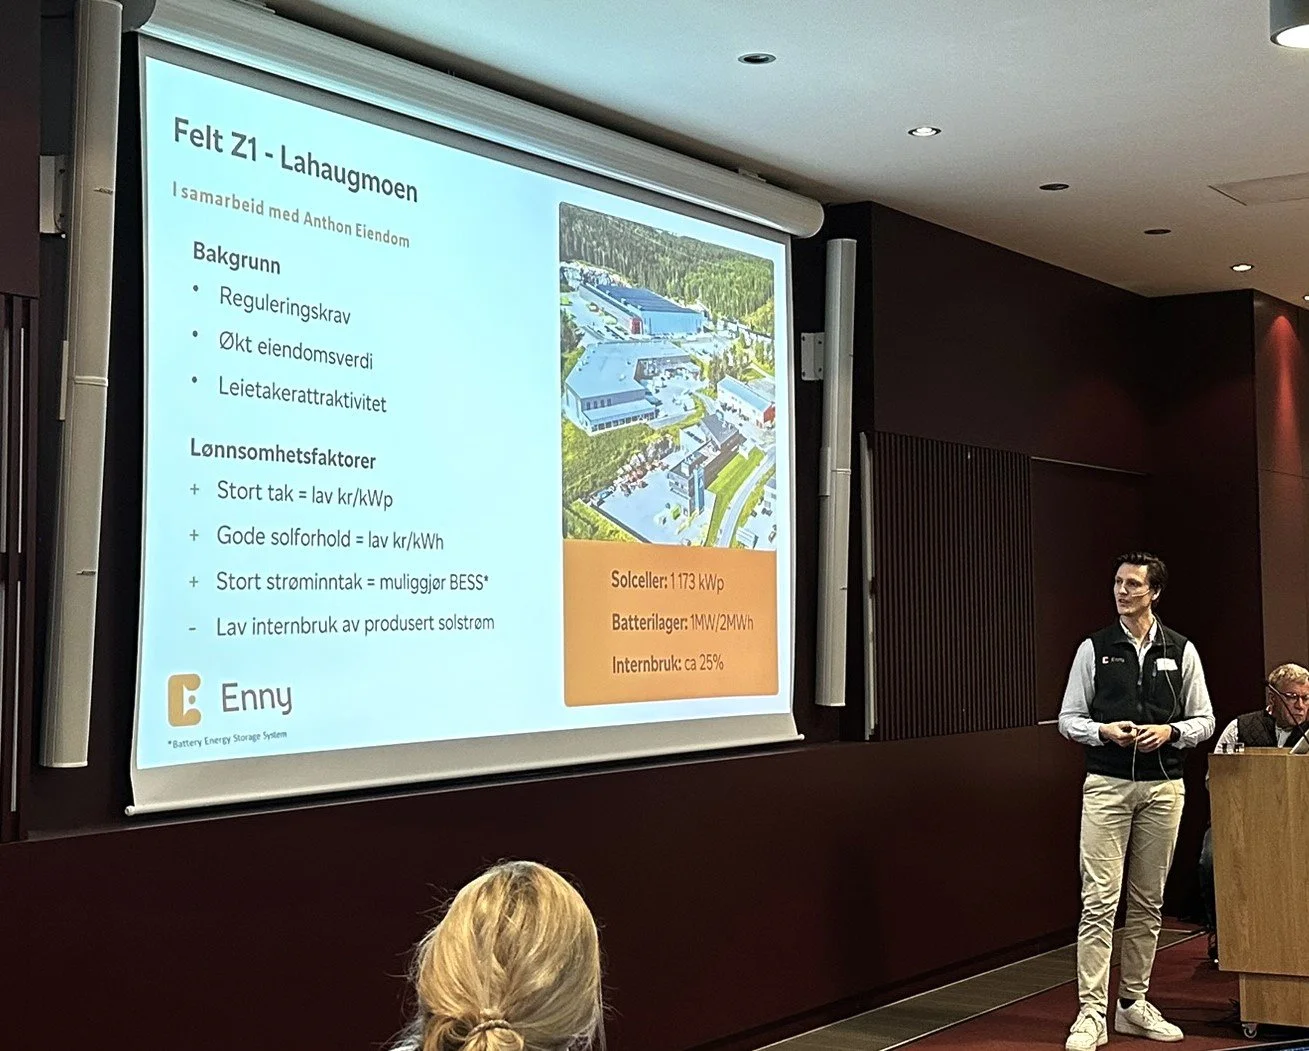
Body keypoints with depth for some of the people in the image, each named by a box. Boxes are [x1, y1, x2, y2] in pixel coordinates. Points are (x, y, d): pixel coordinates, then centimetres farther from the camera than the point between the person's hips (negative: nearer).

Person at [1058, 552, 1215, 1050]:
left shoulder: (1181, 651, 7)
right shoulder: (1093, 649, 3)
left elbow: (1204, 720, 9)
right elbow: (1068, 718, 5)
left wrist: (1169, 732, -10)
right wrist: (1104, 731, -14)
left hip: (1163, 787, 2)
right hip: (1107, 785, -2)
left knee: (1148, 902, 9)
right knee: (1099, 901, -8)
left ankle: (1134, 1004, 20)